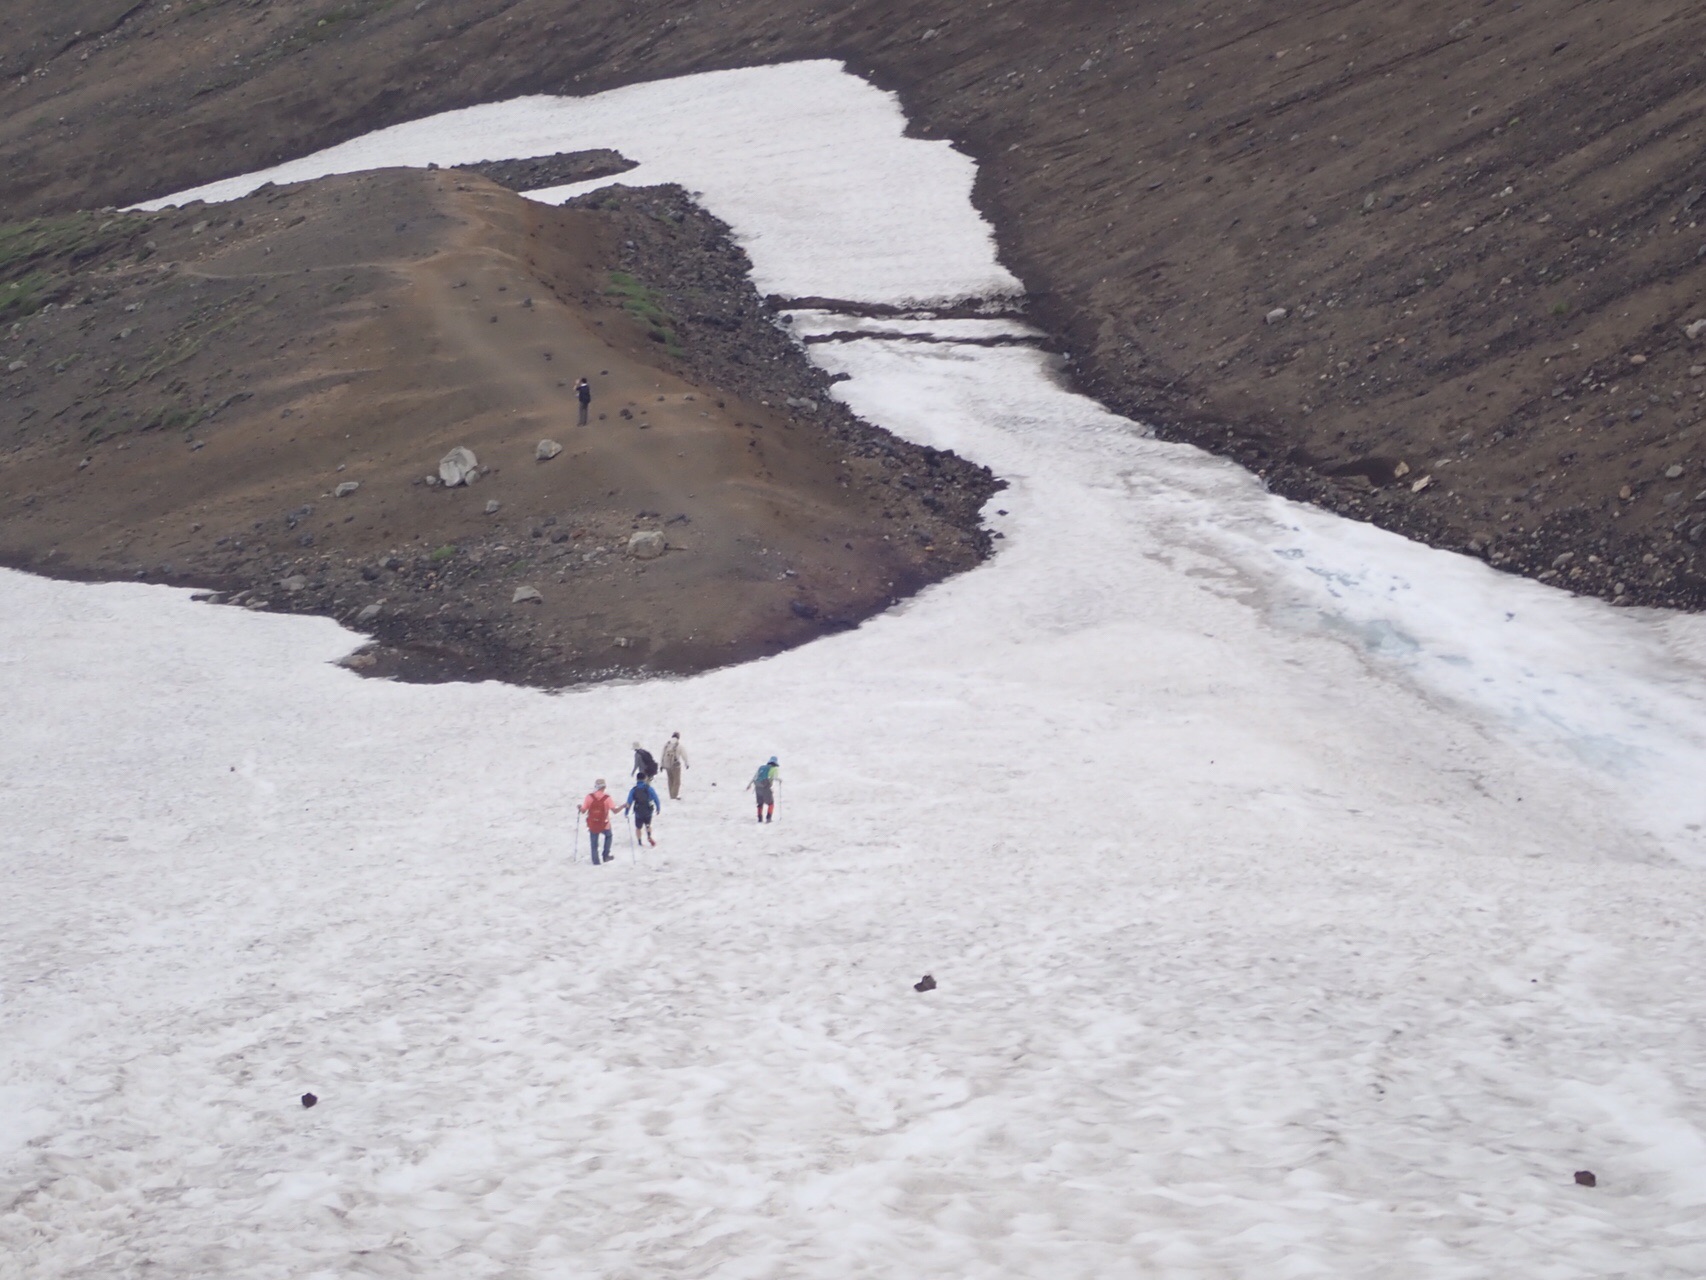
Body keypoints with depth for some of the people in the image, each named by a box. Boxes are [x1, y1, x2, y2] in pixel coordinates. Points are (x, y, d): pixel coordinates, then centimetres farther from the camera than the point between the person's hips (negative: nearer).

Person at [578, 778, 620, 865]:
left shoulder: (589, 797, -11)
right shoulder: (607, 797, -14)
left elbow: (583, 811, -7)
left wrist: (580, 807, 16)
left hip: (592, 824, 1)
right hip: (604, 825, -1)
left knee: (594, 843, 14)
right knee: (608, 836, 28)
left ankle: (596, 861, 16)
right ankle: (606, 856, 26)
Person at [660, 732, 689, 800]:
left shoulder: (666, 744, 1)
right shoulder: (679, 746, -11)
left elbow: (662, 755, 7)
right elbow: (684, 755, -5)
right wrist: (687, 764, 11)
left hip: (667, 765, 5)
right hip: (675, 765, -5)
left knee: (671, 780, 16)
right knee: (677, 781, 6)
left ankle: (671, 795, 21)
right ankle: (674, 795, 2)